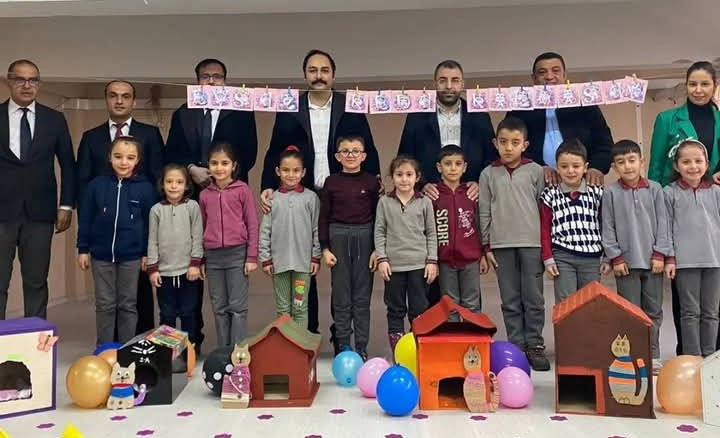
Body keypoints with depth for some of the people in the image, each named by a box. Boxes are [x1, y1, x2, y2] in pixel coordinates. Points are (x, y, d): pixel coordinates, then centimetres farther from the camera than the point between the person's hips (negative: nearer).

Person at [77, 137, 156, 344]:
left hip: (131, 255, -1)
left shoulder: (145, 188, -5)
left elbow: (149, 222, 0)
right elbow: (85, 219, 3)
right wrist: (83, 249, 2)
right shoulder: (97, 185, -2)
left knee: (127, 304, 10)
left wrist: (147, 253, 0)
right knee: (104, 304, 10)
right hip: (101, 254, 1)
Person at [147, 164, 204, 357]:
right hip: (164, 272, 1)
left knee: (189, 313, 7)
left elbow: (197, 237, -2)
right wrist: (152, 268, 0)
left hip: (188, 271, -1)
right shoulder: (156, 210, 2)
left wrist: (195, 263, -6)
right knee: (167, 315, 9)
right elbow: (152, 241, 3)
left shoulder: (192, 207, -1)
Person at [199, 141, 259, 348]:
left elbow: (252, 224, -2)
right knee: (219, 308, 10)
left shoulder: (242, 190, -2)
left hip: (237, 253, -4)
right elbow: (202, 227, 13)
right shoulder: (204, 194, 9)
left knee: (238, 306, 0)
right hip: (213, 256, 4)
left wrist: (252, 257, -5)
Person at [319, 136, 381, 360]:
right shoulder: (331, 182, 3)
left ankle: (361, 347, 14)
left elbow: (377, 216, 3)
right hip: (338, 237, 0)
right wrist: (325, 248, -1)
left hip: (365, 237, 0)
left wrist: (377, 249, -1)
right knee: (340, 296, 5)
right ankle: (343, 346, 15)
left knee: (362, 295, 6)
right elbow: (324, 217, 5)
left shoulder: (372, 182, 1)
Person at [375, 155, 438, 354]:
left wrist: (432, 261, -1)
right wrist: (382, 258, -5)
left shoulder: (425, 202, 3)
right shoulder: (384, 202, 3)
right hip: (393, 264, 0)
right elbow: (379, 232, 3)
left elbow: (431, 233, 5)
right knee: (395, 310, 7)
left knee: (419, 310, 5)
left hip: (419, 264, 0)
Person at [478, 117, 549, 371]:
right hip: (501, 244, 1)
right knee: (510, 301, 6)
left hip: (532, 242, -1)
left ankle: (534, 345, 15)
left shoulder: (535, 171, 3)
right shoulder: (488, 174, 5)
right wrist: (487, 246, 3)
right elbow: (484, 212, 6)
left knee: (533, 298, 3)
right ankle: (516, 346, 14)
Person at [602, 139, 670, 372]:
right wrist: (615, 257, -6)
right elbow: (607, 228, -2)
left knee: (654, 310, 9)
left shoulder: (654, 189, 3)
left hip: (652, 260, 2)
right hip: (626, 261, -2)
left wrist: (660, 253, -3)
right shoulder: (610, 192, -2)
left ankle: (653, 355, 19)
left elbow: (662, 223, 3)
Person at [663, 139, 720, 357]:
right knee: (690, 312, 2)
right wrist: (669, 258, -6)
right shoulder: (669, 193, 0)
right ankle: (693, 358, 8)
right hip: (685, 261, -3)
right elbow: (666, 228, -1)